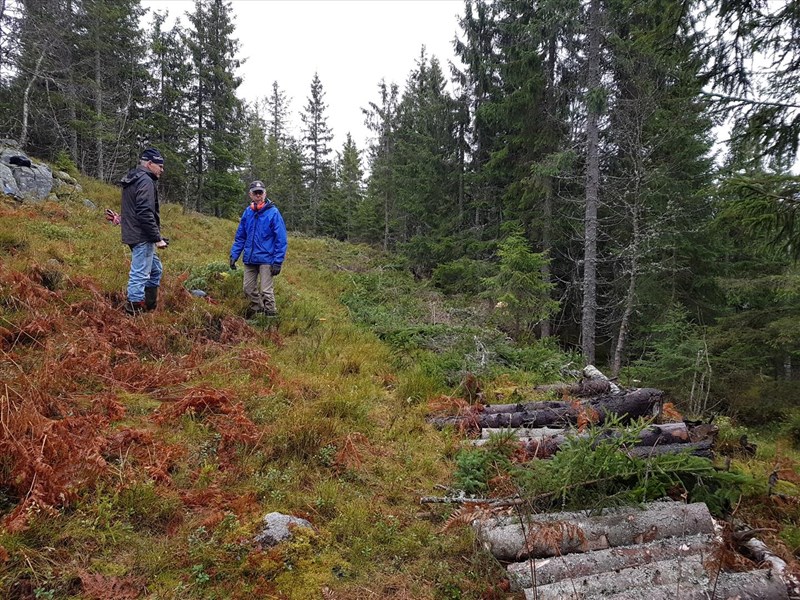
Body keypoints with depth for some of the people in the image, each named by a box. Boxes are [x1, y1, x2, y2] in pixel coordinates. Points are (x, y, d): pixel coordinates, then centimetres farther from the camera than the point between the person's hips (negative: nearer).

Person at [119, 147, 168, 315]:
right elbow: (145, 213, -24)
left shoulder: (133, 180, 18)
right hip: (142, 237, -11)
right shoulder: (145, 181, -15)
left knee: (155, 269, 20)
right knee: (139, 275, -6)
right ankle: (134, 312, -2)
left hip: (133, 234, 11)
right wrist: (158, 238, -20)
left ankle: (150, 307, 26)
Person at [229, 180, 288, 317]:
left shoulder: (273, 212, -10)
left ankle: (271, 315, 11)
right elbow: (240, 237, 13)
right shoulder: (247, 212, 5)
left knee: (266, 291, -2)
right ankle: (257, 309, 32)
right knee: (249, 289, 13)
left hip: (266, 259, -5)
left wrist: (278, 262, -15)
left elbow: (281, 239, -11)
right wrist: (234, 255, 7)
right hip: (249, 259, 6)